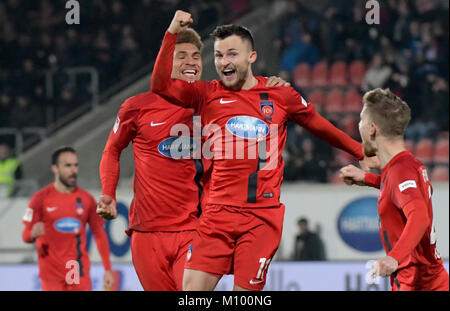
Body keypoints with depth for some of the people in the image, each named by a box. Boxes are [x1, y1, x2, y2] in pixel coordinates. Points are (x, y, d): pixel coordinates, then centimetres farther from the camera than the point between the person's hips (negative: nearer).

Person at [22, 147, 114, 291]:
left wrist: (108, 269, 6)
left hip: (80, 273, 2)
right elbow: (26, 236, -3)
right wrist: (34, 233, -28)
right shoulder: (40, 198, -2)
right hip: (51, 273, -2)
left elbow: (100, 234, 11)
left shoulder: (86, 199, 6)